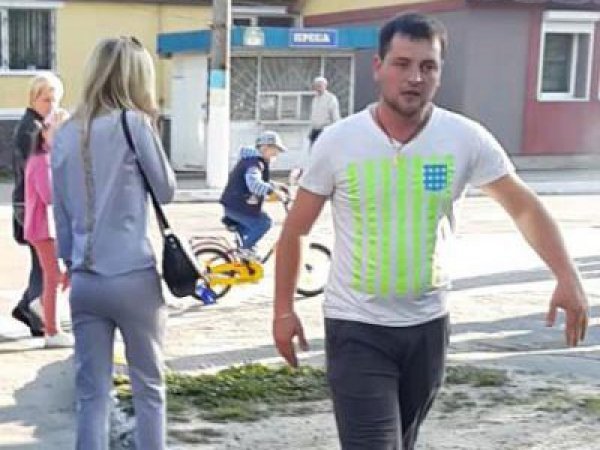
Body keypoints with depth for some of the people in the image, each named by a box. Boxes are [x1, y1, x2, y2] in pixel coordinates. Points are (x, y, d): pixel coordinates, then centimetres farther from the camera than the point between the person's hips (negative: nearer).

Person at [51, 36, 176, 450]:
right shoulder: (133, 123, -7)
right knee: (149, 387, 9)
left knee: (92, 394, 7)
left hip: (84, 281, 5)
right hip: (134, 278, -4)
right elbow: (166, 191, 3)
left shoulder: (65, 134, 8)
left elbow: (61, 213, 12)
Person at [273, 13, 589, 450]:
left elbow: (524, 206, 1)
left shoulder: (466, 139, -9)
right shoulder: (338, 142, -11)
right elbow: (295, 230, 1)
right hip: (356, 328, -2)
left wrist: (567, 277, -11)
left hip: (427, 325, 3)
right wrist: (284, 309, 1)